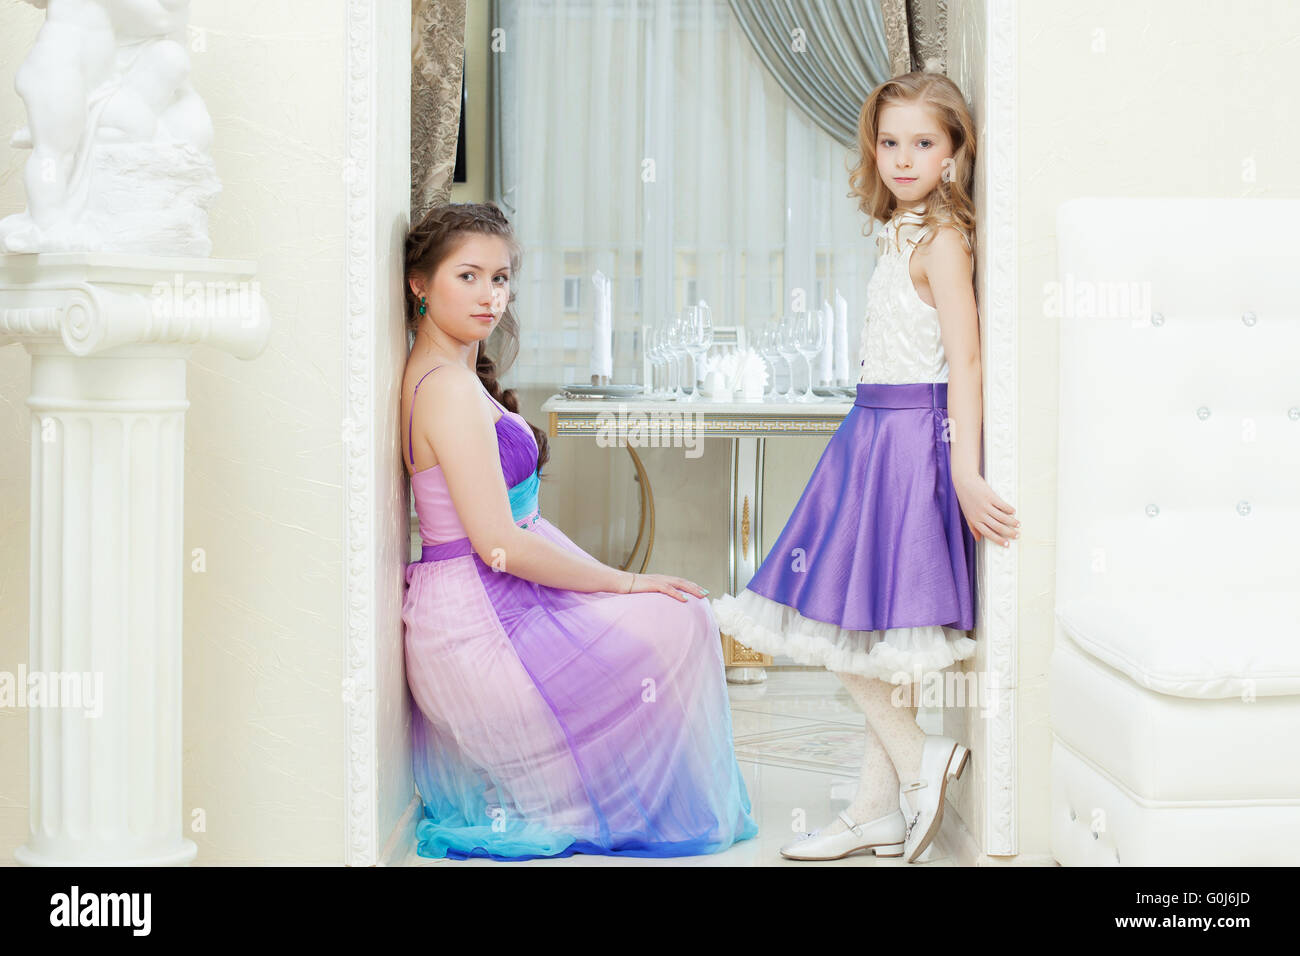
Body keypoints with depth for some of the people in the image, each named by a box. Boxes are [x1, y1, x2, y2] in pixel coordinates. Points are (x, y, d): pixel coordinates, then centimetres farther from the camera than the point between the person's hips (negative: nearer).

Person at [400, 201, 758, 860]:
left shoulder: (431, 375, 12)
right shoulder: (451, 389, -20)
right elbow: (499, 544, -23)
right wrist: (625, 581, -14)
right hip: (480, 626, -10)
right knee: (679, 622, -3)